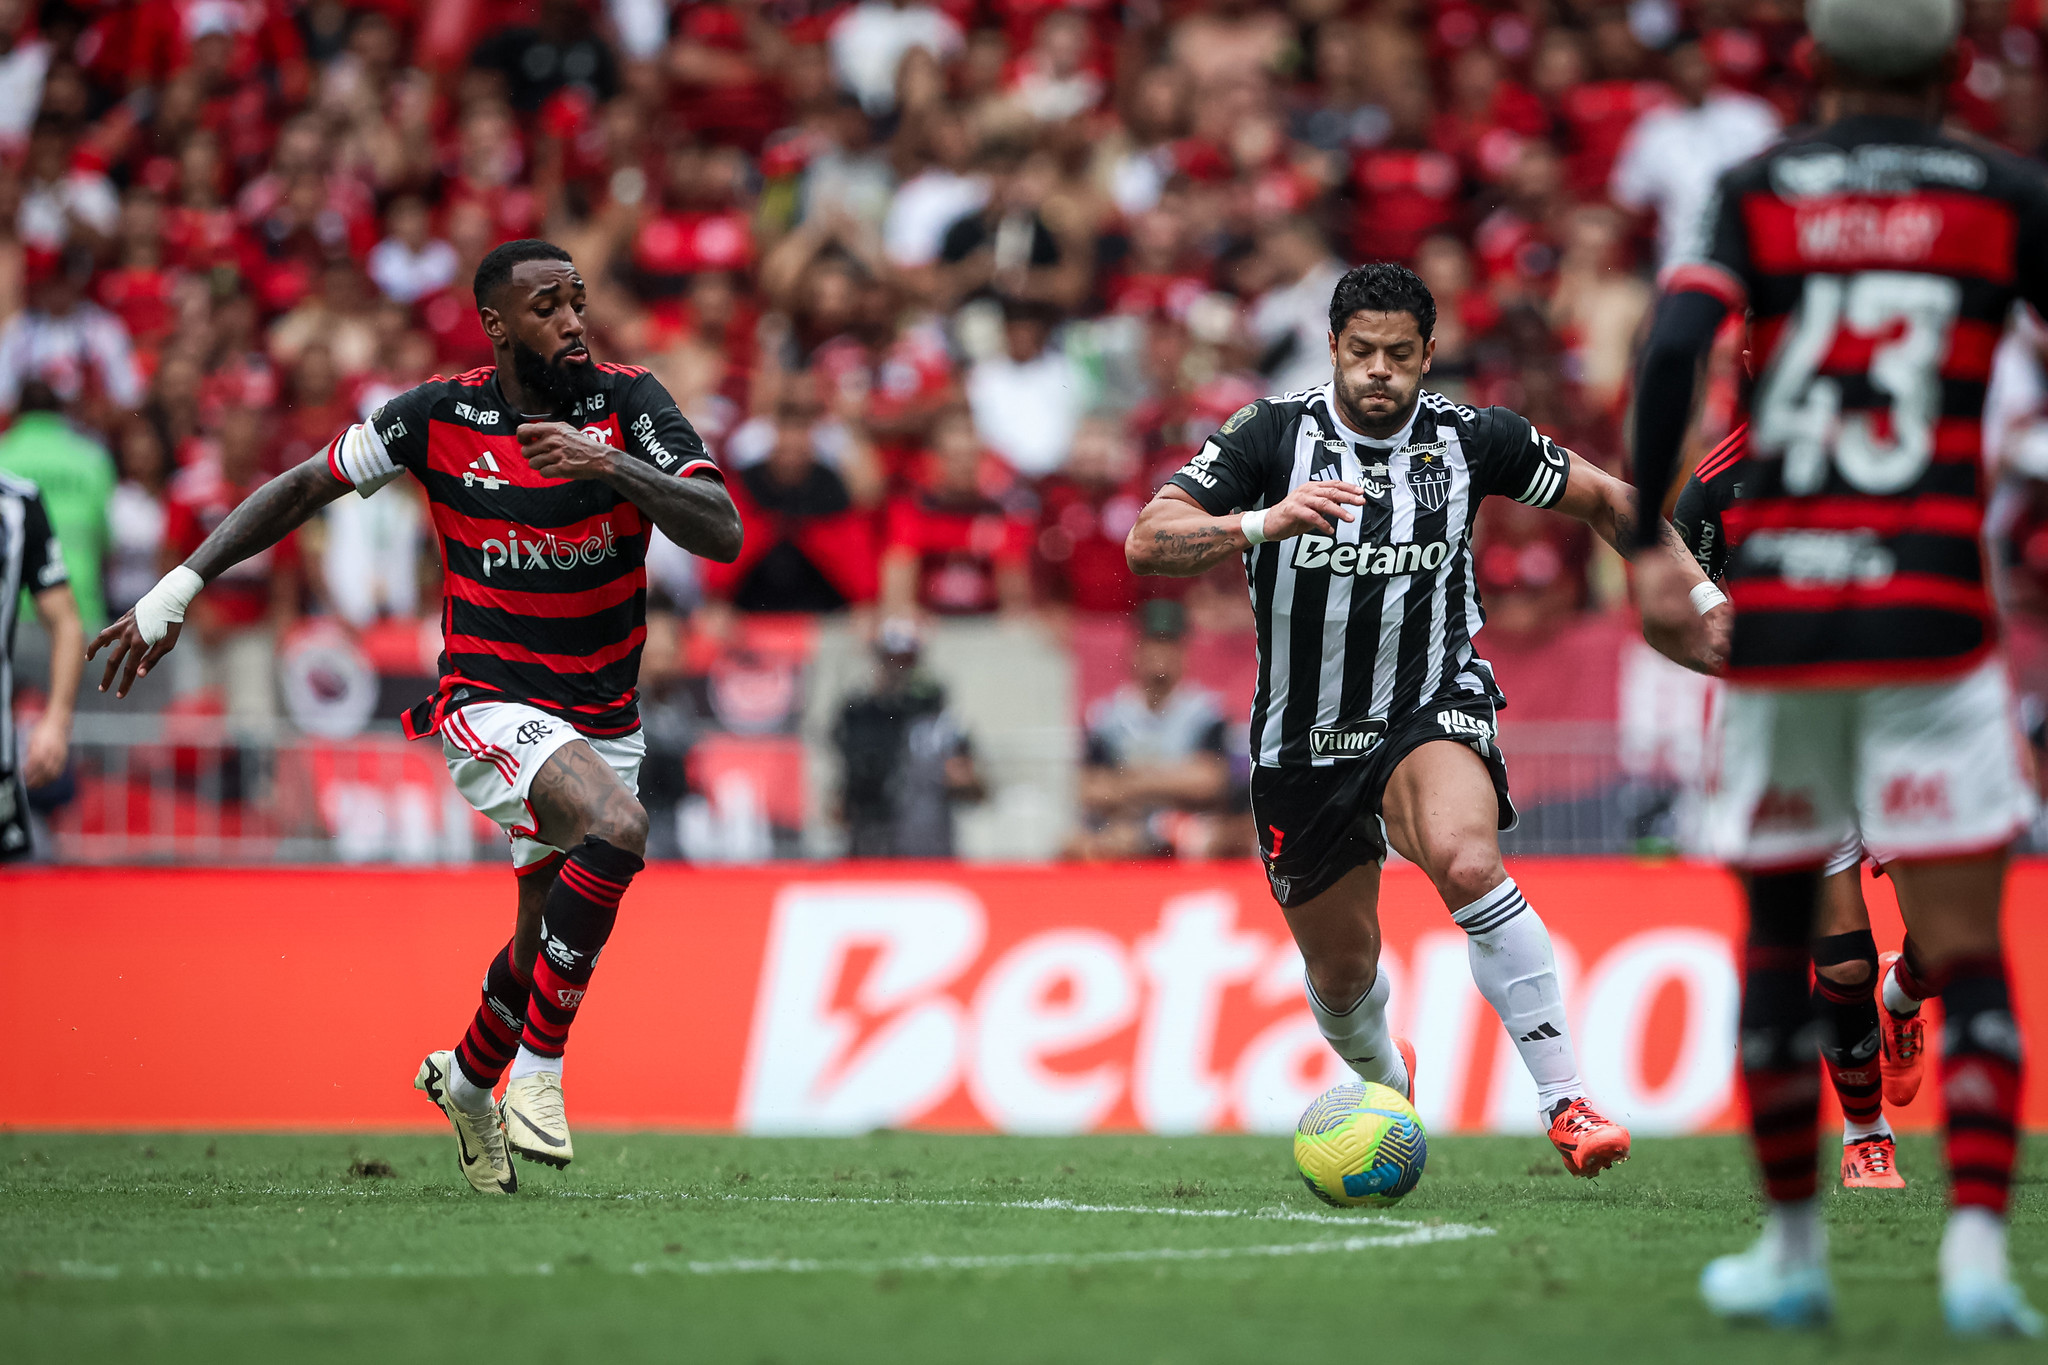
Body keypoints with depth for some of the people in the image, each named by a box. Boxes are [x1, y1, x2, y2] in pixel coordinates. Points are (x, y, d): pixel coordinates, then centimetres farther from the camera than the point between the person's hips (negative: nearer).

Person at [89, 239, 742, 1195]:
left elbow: (723, 533, -18)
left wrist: (609, 464, -32)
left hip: (602, 717, 4)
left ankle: (466, 1080, 48)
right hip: (490, 709, -4)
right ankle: (538, 1066, -21)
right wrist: (180, 586, -2)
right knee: (616, 828, -33)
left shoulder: (627, 403, -8)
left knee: (546, 944, 17)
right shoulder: (438, 418, -10)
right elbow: (302, 488, 3)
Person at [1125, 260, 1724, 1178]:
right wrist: (1262, 523, -37)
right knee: (1341, 972, 14)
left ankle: (1567, 1103, -31)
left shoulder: (1472, 439, -7)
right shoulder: (1273, 434, -11)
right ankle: (1386, 1082, 51)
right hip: (1302, 743, 2)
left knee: (1466, 862, -34)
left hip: (1431, 708, -2)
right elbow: (1149, 542, -20)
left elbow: (1608, 502, 8)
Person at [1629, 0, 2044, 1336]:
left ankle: (1794, 1246, 21)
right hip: (1930, 612, -2)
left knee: (1778, 935, 15)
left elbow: (1678, 343, -10)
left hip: (1771, 610, 2)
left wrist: (1648, 540, -7)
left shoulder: (1758, 192, 5)